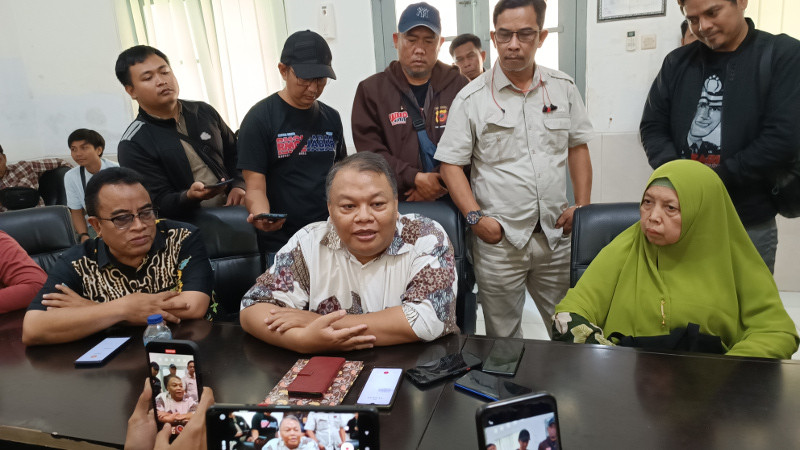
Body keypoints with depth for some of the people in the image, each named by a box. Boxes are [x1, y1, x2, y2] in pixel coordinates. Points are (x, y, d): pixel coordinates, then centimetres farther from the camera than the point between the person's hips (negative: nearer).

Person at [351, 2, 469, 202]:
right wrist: (414, 178, -12)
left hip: (450, 201, 1)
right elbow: (369, 150, -2)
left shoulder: (459, 86, 8)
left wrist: (442, 183, -12)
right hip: (395, 203, 0)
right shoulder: (371, 90, 8)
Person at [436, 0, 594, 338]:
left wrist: (582, 206, 3)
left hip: (555, 235, 3)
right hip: (498, 239, -3)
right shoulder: (471, 99, -4)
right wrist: (475, 218, -13)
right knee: (503, 339, 10)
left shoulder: (564, 88, 7)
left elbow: (577, 147, 13)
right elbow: (450, 163, -4)